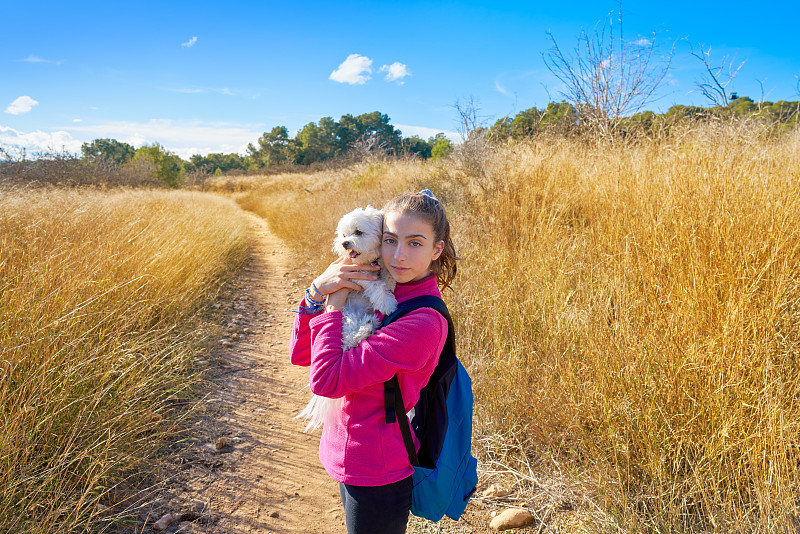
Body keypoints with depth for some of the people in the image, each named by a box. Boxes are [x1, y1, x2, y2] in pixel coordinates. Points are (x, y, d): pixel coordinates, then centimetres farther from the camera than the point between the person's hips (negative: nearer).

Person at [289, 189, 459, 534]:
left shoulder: (424, 321, -28)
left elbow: (327, 379, -29)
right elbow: (300, 355, -3)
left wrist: (333, 304, -18)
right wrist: (317, 291, -16)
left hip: (376, 474, -7)